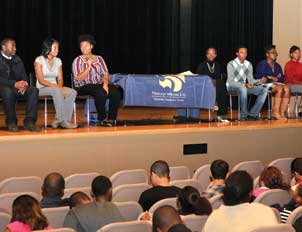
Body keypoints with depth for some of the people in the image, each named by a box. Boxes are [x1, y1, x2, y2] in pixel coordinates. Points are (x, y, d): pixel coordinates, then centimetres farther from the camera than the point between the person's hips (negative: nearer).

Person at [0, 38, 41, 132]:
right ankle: (11, 122, -22)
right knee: (8, 91, -39)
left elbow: (24, 76, 14)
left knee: (33, 90, -22)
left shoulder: (17, 59, 19)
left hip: (18, 86, 5)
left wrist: (24, 84, -11)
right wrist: (15, 84, -25)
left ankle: (29, 121, -25)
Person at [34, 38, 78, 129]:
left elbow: (60, 79, 9)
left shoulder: (58, 61, 13)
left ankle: (62, 121, -28)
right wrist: (56, 86, -22)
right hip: (42, 89, -5)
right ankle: (62, 120, -37)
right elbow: (41, 80, -12)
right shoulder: (39, 60, -4)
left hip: (55, 88, 5)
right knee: (56, 91, -38)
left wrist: (60, 86, -15)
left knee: (72, 92, -24)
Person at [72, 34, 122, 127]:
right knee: (101, 93, -36)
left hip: (99, 84, 4)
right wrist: (89, 67, -18)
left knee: (116, 92, -25)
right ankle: (102, 119, -20)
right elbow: (79, 78, -9)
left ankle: (111, 119, -18)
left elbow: (105, 74, 5)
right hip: (84, 87, -4)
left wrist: (105, 84, -14)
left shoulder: (99, 59, 13)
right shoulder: (78, 60, 2)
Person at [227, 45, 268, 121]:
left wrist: (260, 81, -15)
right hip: (232, 87, -6)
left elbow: (250, 79, 6)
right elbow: (231, 82, -16)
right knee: (243, 89, -41)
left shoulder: (248, 64, 8)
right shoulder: (231, 64, -10)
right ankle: (244, 115, -26)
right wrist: (244, 85, -30)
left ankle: (253, 114, -13)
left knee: (264, 90, -14)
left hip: (244, 87, 6)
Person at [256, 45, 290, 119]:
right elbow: (260, 77, -7)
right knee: (280, 88, -34)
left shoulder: (277, 66, 23)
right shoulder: (262, 64, 6)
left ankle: (282, 112, -34)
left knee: (287, 88, -27)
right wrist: (273, 78, -6)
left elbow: (282, 78, 13)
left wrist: (270, 77, -4)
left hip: (276, 84, 5)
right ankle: (276, 112, -38)